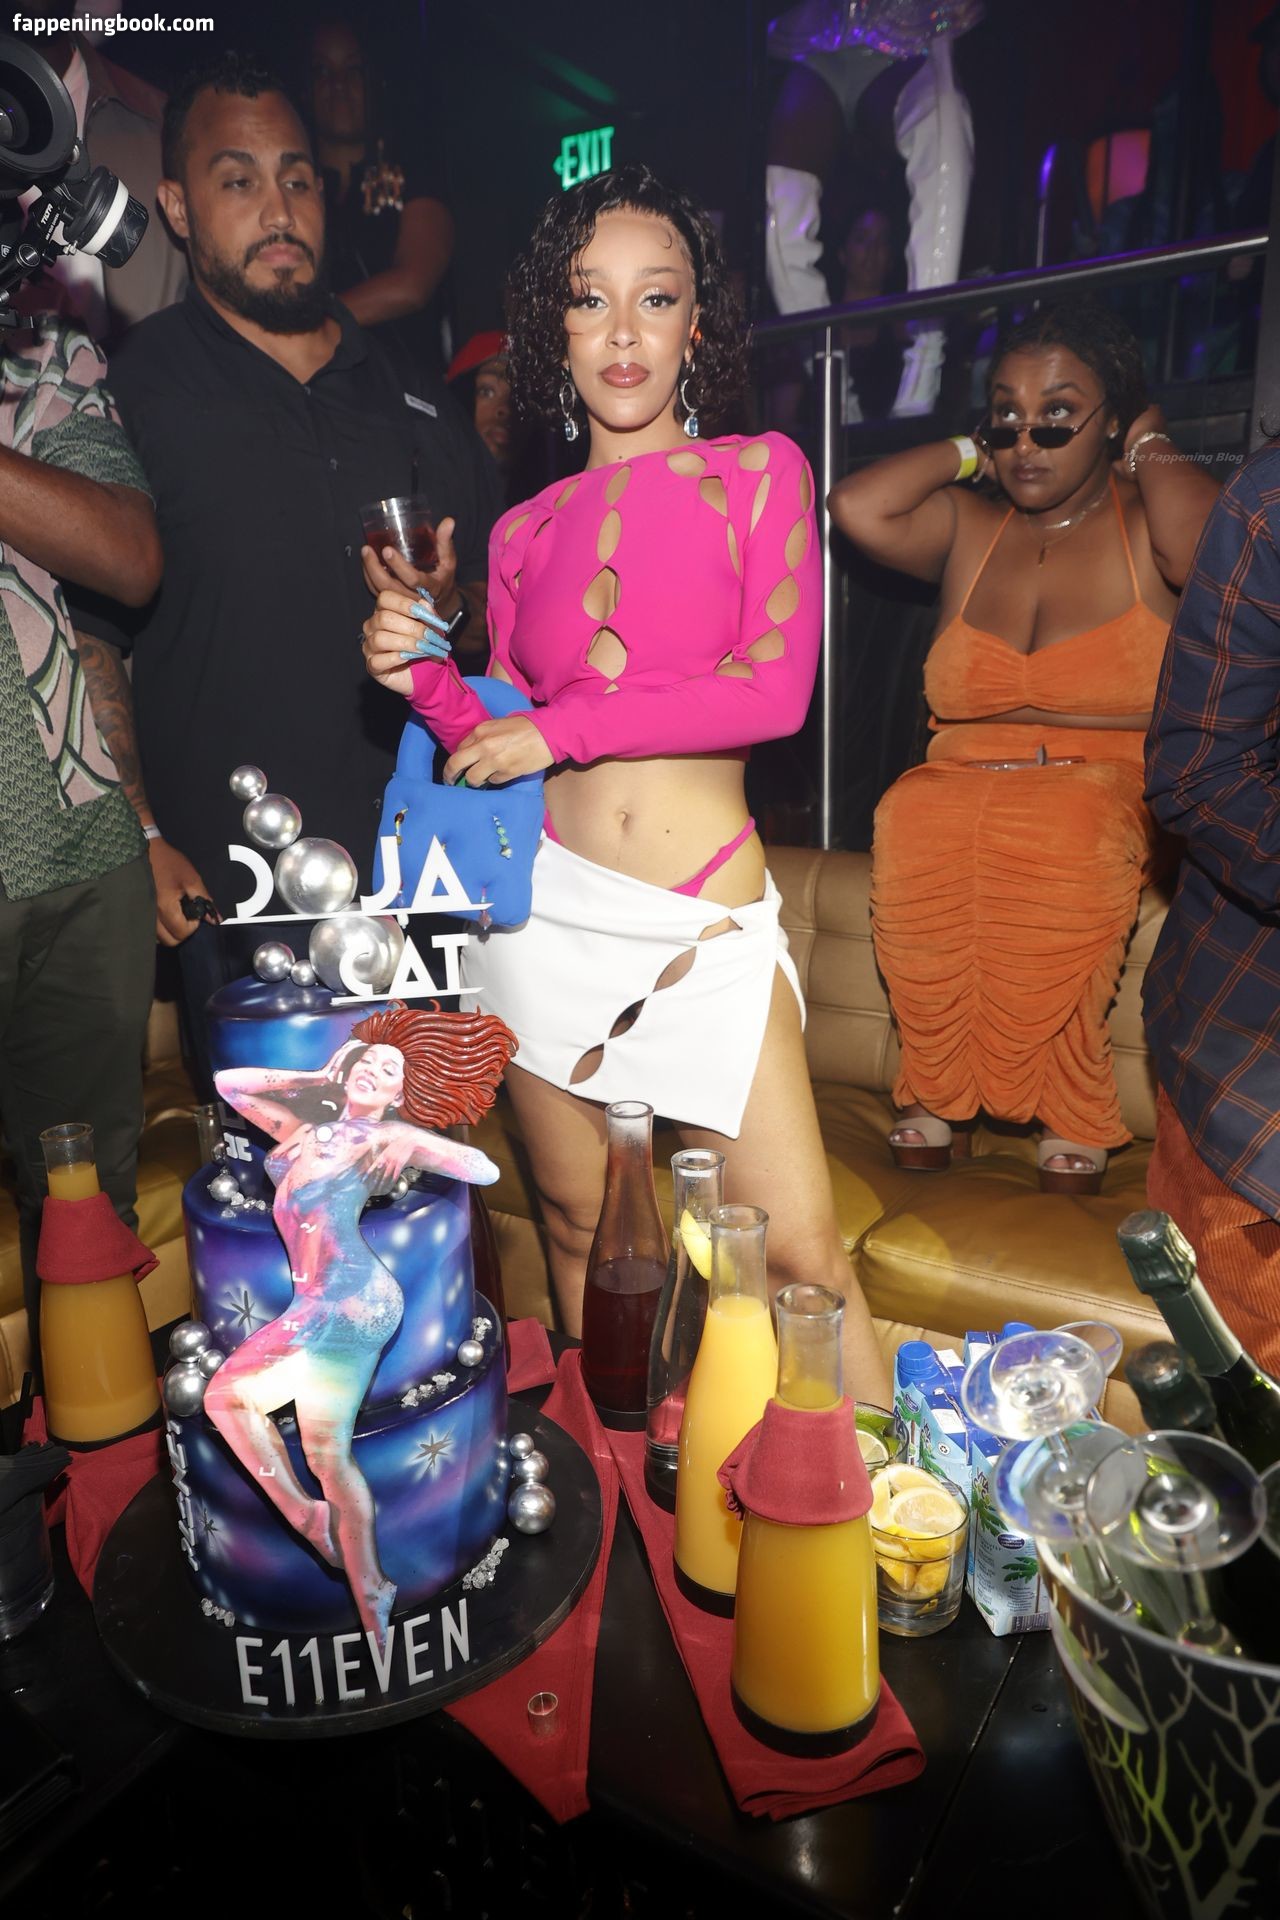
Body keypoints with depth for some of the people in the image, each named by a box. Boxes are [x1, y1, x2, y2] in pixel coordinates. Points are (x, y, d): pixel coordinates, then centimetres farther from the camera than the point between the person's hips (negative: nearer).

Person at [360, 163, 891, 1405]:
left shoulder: (759, 470, 6)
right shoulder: (523, 530, 12)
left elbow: (777, 688, -8)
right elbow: (497, 744, 14)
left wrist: (562, 725, -9)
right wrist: (425, 676, -6)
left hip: (709, 920, -2)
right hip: (547, 904, 3)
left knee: (800, 1253, -4)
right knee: (576, 1224, 13)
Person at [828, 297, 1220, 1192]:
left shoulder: (1144, 524, 7)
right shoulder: (968, 526, 16)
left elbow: (1207, 540, -19)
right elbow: (855, 506, -2)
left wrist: (1150, 447, 1)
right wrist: (971, 450, 13)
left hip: (1111, 798, -2)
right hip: (962, 789, 2)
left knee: (1066, 831, -36)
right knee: (912, 820, -32)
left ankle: (1073, 1122, -19)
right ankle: (935, 1095, -18)